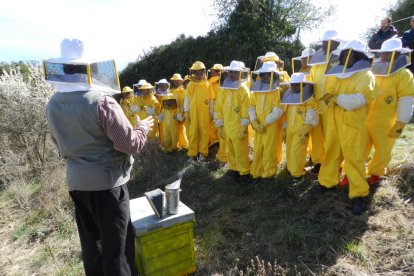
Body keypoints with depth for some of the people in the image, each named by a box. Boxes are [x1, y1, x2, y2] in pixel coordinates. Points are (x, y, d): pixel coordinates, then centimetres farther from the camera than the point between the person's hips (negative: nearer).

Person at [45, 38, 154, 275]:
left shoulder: (53, 105, 1)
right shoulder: (102, 101, -20)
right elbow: (130, 145, -19)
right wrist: (143, 127, -2)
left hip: (76, 181, 7)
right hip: (107, 181, -6)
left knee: (90, 238, 22)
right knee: (115, 241, 8)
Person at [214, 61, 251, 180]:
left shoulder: (243, 89, -7)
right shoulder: (223, 88, 8)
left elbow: (246, 109, -11)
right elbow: (218, 107, 9)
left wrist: (244, 127, -14)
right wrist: (219, 125, 7)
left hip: (239, 128, -5)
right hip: (226, 127, 5)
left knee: (240, 152, 0)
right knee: (229, 151, 14)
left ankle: (244, 172, 15)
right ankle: (234, 169, 31)